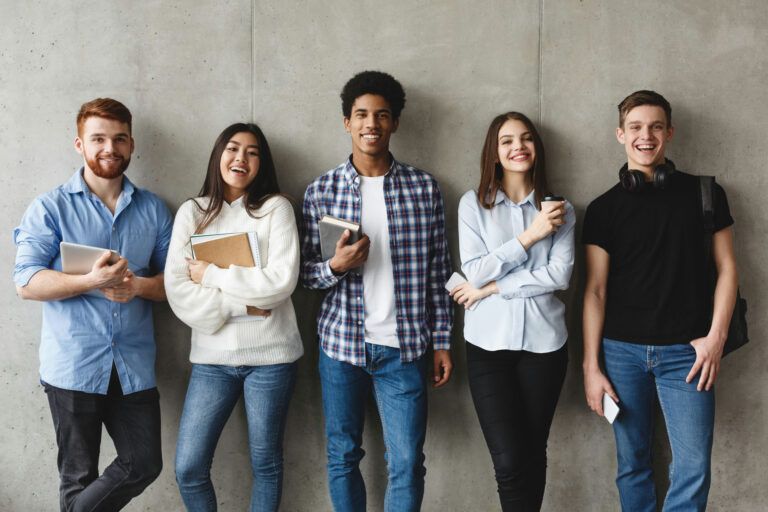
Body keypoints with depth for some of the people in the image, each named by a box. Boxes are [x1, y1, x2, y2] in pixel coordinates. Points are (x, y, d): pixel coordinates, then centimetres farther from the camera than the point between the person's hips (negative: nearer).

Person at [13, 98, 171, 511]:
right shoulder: (50, 208, 1)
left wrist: (137, 286, -13)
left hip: (134, 365, 3)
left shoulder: (153, 209, 9)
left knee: (145, 465, 5)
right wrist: (91, 282, -23)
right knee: (80, 477, 8)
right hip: (73, 366, -3)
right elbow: (26, 282, -8)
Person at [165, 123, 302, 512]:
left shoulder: (275, 208, 1)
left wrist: (211, 274, -8)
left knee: (266, 464, 9)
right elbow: (177, 290, -4)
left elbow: (282, 281, -12)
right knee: (188, 468, 1)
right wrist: (242, 304, -13)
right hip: (212, 356, 2)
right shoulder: (192, 213, 6)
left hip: (270, 354, -1)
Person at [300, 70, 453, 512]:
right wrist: (336, 266, -16)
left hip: (404, 346, 0)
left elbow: (438, 271, 5)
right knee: (343, 458, 11)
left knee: (408, 465, 2)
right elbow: (306, 273, 5)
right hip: (342, 342, 1)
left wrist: (442, 342, 2)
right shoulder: (322, 191, 2)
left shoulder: (424, 188, 2)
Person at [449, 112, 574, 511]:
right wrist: (529, 236, -12)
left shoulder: (558, 209, 5)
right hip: (488, 343, -1)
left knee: (534, 453, 8)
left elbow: (559, 274, -8)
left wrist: (491, 288, -10)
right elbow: (475, 272, -7)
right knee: (508, 461, -8)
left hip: (543, 342, 1)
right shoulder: (473, 204, 4)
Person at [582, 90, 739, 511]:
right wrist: (591, 365, -2)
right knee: (632, 464, 10)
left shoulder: (703, 194, 6)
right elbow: (595, 291, 3)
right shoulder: (603, 208, 5)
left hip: (686, 351, 0)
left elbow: (726, 267, 7)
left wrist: (716, 336, -5)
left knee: (693, 468, -2)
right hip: (623, 350, 1)